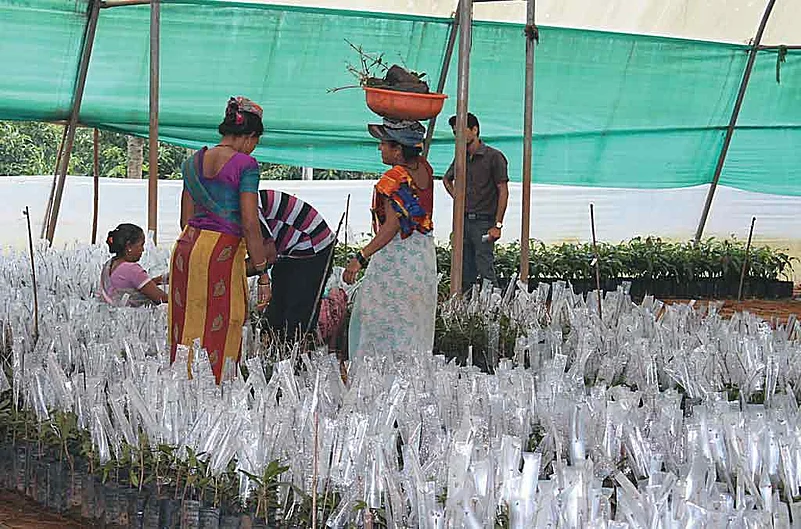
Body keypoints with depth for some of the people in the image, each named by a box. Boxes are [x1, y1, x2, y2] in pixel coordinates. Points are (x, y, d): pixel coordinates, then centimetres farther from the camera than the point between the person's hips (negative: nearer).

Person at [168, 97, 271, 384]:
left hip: (186, 247, 7)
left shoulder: (194, 161, 13)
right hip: (222, 252, -7)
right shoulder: (245, 164, -7)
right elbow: (250, 224, -11)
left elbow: (186, 218, 16)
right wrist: (262, 273, -9)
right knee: (218, 335, -1)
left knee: (188, 329, 10)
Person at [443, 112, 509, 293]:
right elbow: (446, 180, 33)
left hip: (483, 222, -7)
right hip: (464, 221, 7)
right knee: (465, 275, 7)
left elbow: (503, 192, -9)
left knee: (485, 272, -12)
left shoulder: (494, 157, -6)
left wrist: (497, 225, -14)